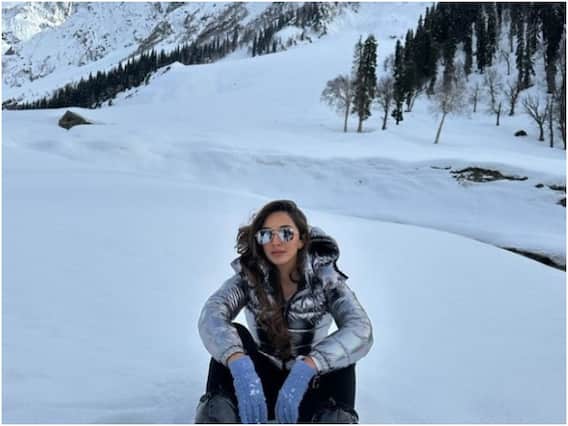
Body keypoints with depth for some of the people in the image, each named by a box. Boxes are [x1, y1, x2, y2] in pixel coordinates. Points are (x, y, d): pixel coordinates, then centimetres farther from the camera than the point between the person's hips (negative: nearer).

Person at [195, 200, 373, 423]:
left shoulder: (325, 278, -11)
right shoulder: (249, 277, -9)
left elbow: (360, 331, -28)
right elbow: (211, 317, -28)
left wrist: (304, 369, -44)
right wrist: (240, 366, -48)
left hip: (308, 389, -1)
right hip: (262, 382, 1)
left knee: (341, 350, -30)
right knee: (234, 335, -27)